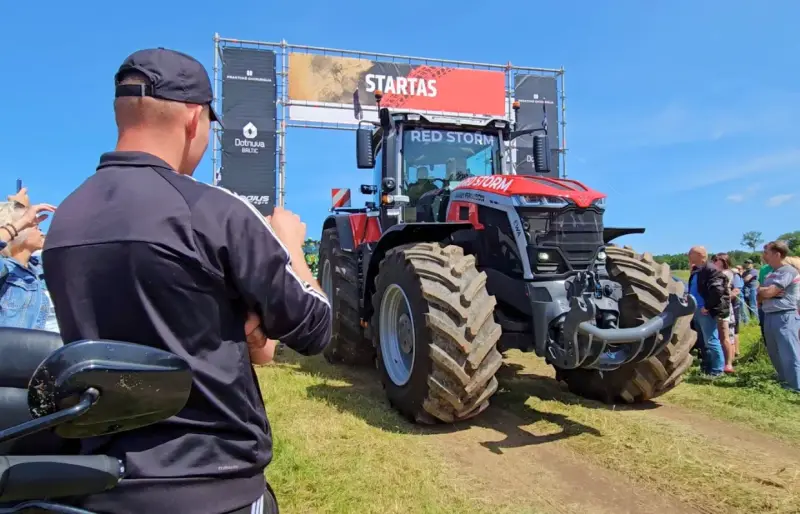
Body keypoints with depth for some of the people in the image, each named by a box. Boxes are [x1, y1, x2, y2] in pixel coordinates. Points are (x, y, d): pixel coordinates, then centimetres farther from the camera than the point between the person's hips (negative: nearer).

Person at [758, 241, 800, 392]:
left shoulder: (788, 271, -12)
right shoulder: (771, 273, 17)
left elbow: (767, 292, -18)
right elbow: (760, 296, 12)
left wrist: (761, 290, 2)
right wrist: (768, 292, -8)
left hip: (784, 317, -10)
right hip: (769, 316, 10)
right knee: (775, 353, 18)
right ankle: (785, 380, 33)